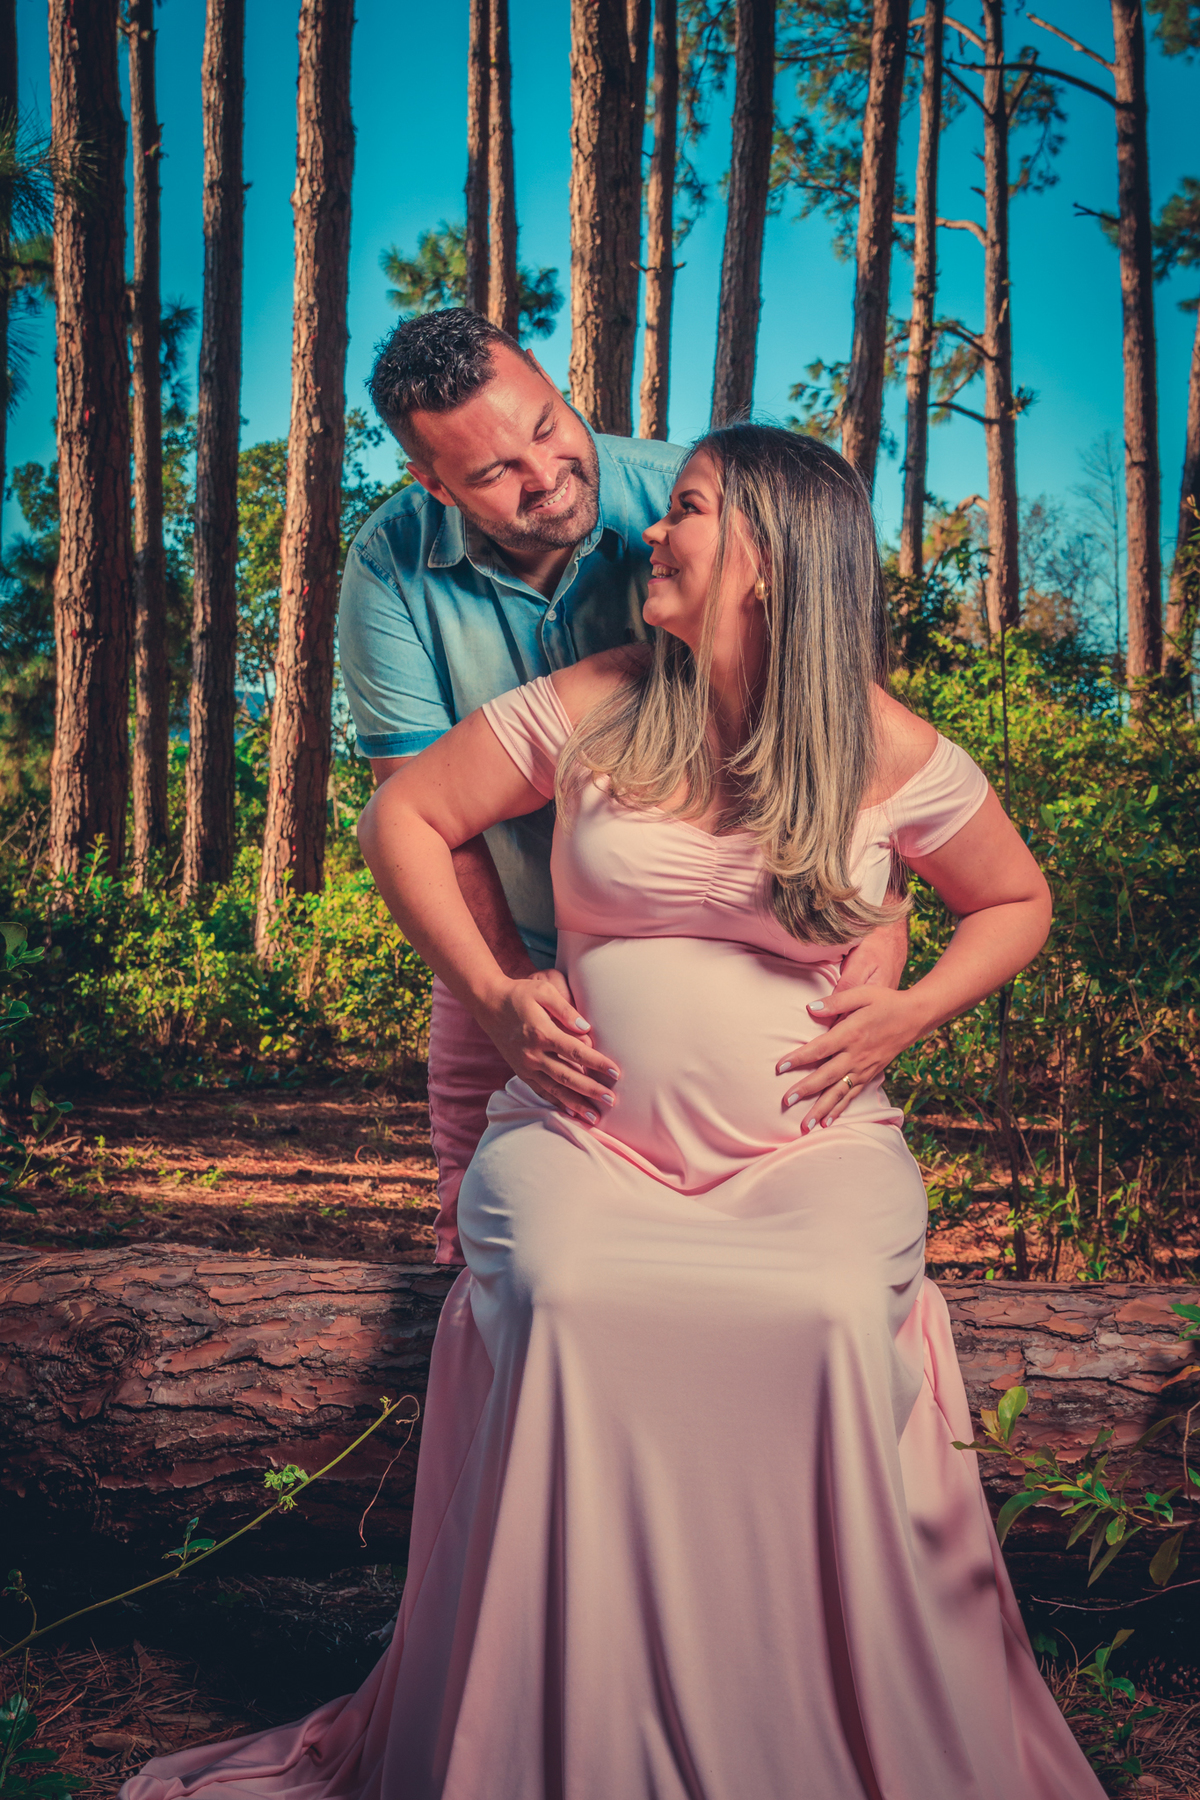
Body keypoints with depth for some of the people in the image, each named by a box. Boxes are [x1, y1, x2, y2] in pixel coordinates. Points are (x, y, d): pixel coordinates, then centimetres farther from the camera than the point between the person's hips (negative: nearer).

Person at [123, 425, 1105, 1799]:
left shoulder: (889, 752, 2)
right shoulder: (593, 708, 4)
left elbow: (1017, 901, 18)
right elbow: (401, 815, 12)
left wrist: (914, 1011, 0)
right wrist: (485, 989, 2)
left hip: (811, 1149, 0)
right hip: (589, 1133, 1)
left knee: (838, 1326, -32)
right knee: (561, 1303, -32)